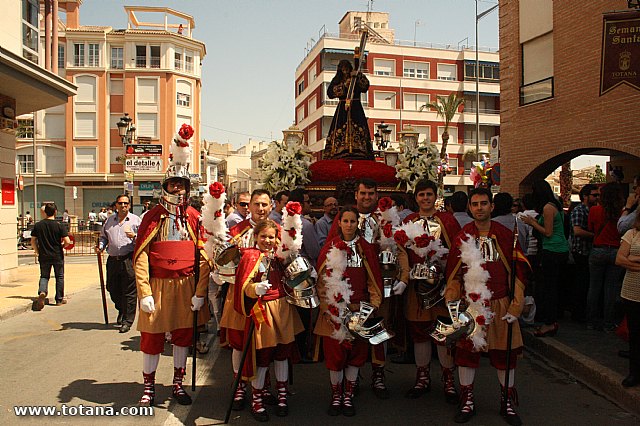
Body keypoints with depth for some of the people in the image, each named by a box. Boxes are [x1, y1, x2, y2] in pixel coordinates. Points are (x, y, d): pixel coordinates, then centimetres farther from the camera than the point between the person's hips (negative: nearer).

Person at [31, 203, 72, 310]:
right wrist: (63, 245, 6)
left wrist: (37, 251, 16)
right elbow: (67, 241, -17)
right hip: (58, 256, -2)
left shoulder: (38, 225, -2)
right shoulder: (60, 226, -12)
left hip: (43, 256, 2)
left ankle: (42, 292, -15)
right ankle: (59, 299, 18)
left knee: (44, 276, 14)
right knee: (59, 277, 13)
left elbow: (33, 240, 2)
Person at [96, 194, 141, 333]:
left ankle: (127, 321, 6)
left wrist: (134, 236, -18)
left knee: (129, 291, -3)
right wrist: (100, 246, 4)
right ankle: (121, 310, 40)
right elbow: (103, 236, 23)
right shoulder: (109, 220, 16)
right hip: (113, 260, 5)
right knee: (112, 289, 13)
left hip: (129, 260, -4)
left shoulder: (136, 220, 3)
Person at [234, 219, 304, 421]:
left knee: (283, 352, 10)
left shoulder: (277, 255, 12)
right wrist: (256, 289, -36)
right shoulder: (251, 256, -6)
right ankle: (256, 400, 17)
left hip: (282, 308, 5)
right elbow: (244, 285, -17)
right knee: (263, 354, 0)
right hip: (262, 310, -5)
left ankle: (282, 396, 26)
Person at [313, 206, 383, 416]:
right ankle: (336, 396, 21)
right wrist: (325, 306, -6)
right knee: (334, 352, 3)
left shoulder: (366, 249, 2)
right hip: (334, 310, -1)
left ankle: (348, 396, 23)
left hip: (358, 310, 1)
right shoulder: (330, 247, 2)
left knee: (356, 352, 7)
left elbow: (374, 280, 3)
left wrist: (373, 306, -5)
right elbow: (321, 279, 2)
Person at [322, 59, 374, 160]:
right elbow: (330, 93, 2)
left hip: (356, 109, -1)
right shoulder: (337, 80, 16)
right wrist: (344, 86, -5)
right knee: (339, 132, -13)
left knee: (358, 131, -15)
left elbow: (365, 87, -5)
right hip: (342, 109, 1)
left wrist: (357, 77, -16)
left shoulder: (358, 78, 13)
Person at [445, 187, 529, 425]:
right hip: (468, 306, 1)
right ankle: (467, 401, 23)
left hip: (499, 305, 0)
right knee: (466, 351, 6)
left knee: (504, 352, 9)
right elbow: (453, 274, 6)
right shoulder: (461, 237, 2)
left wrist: (515, 306, -5)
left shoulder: (505, 236, 0)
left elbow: (518, 272, 0)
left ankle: (507, 402, 28)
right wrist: (451, 304, -1)